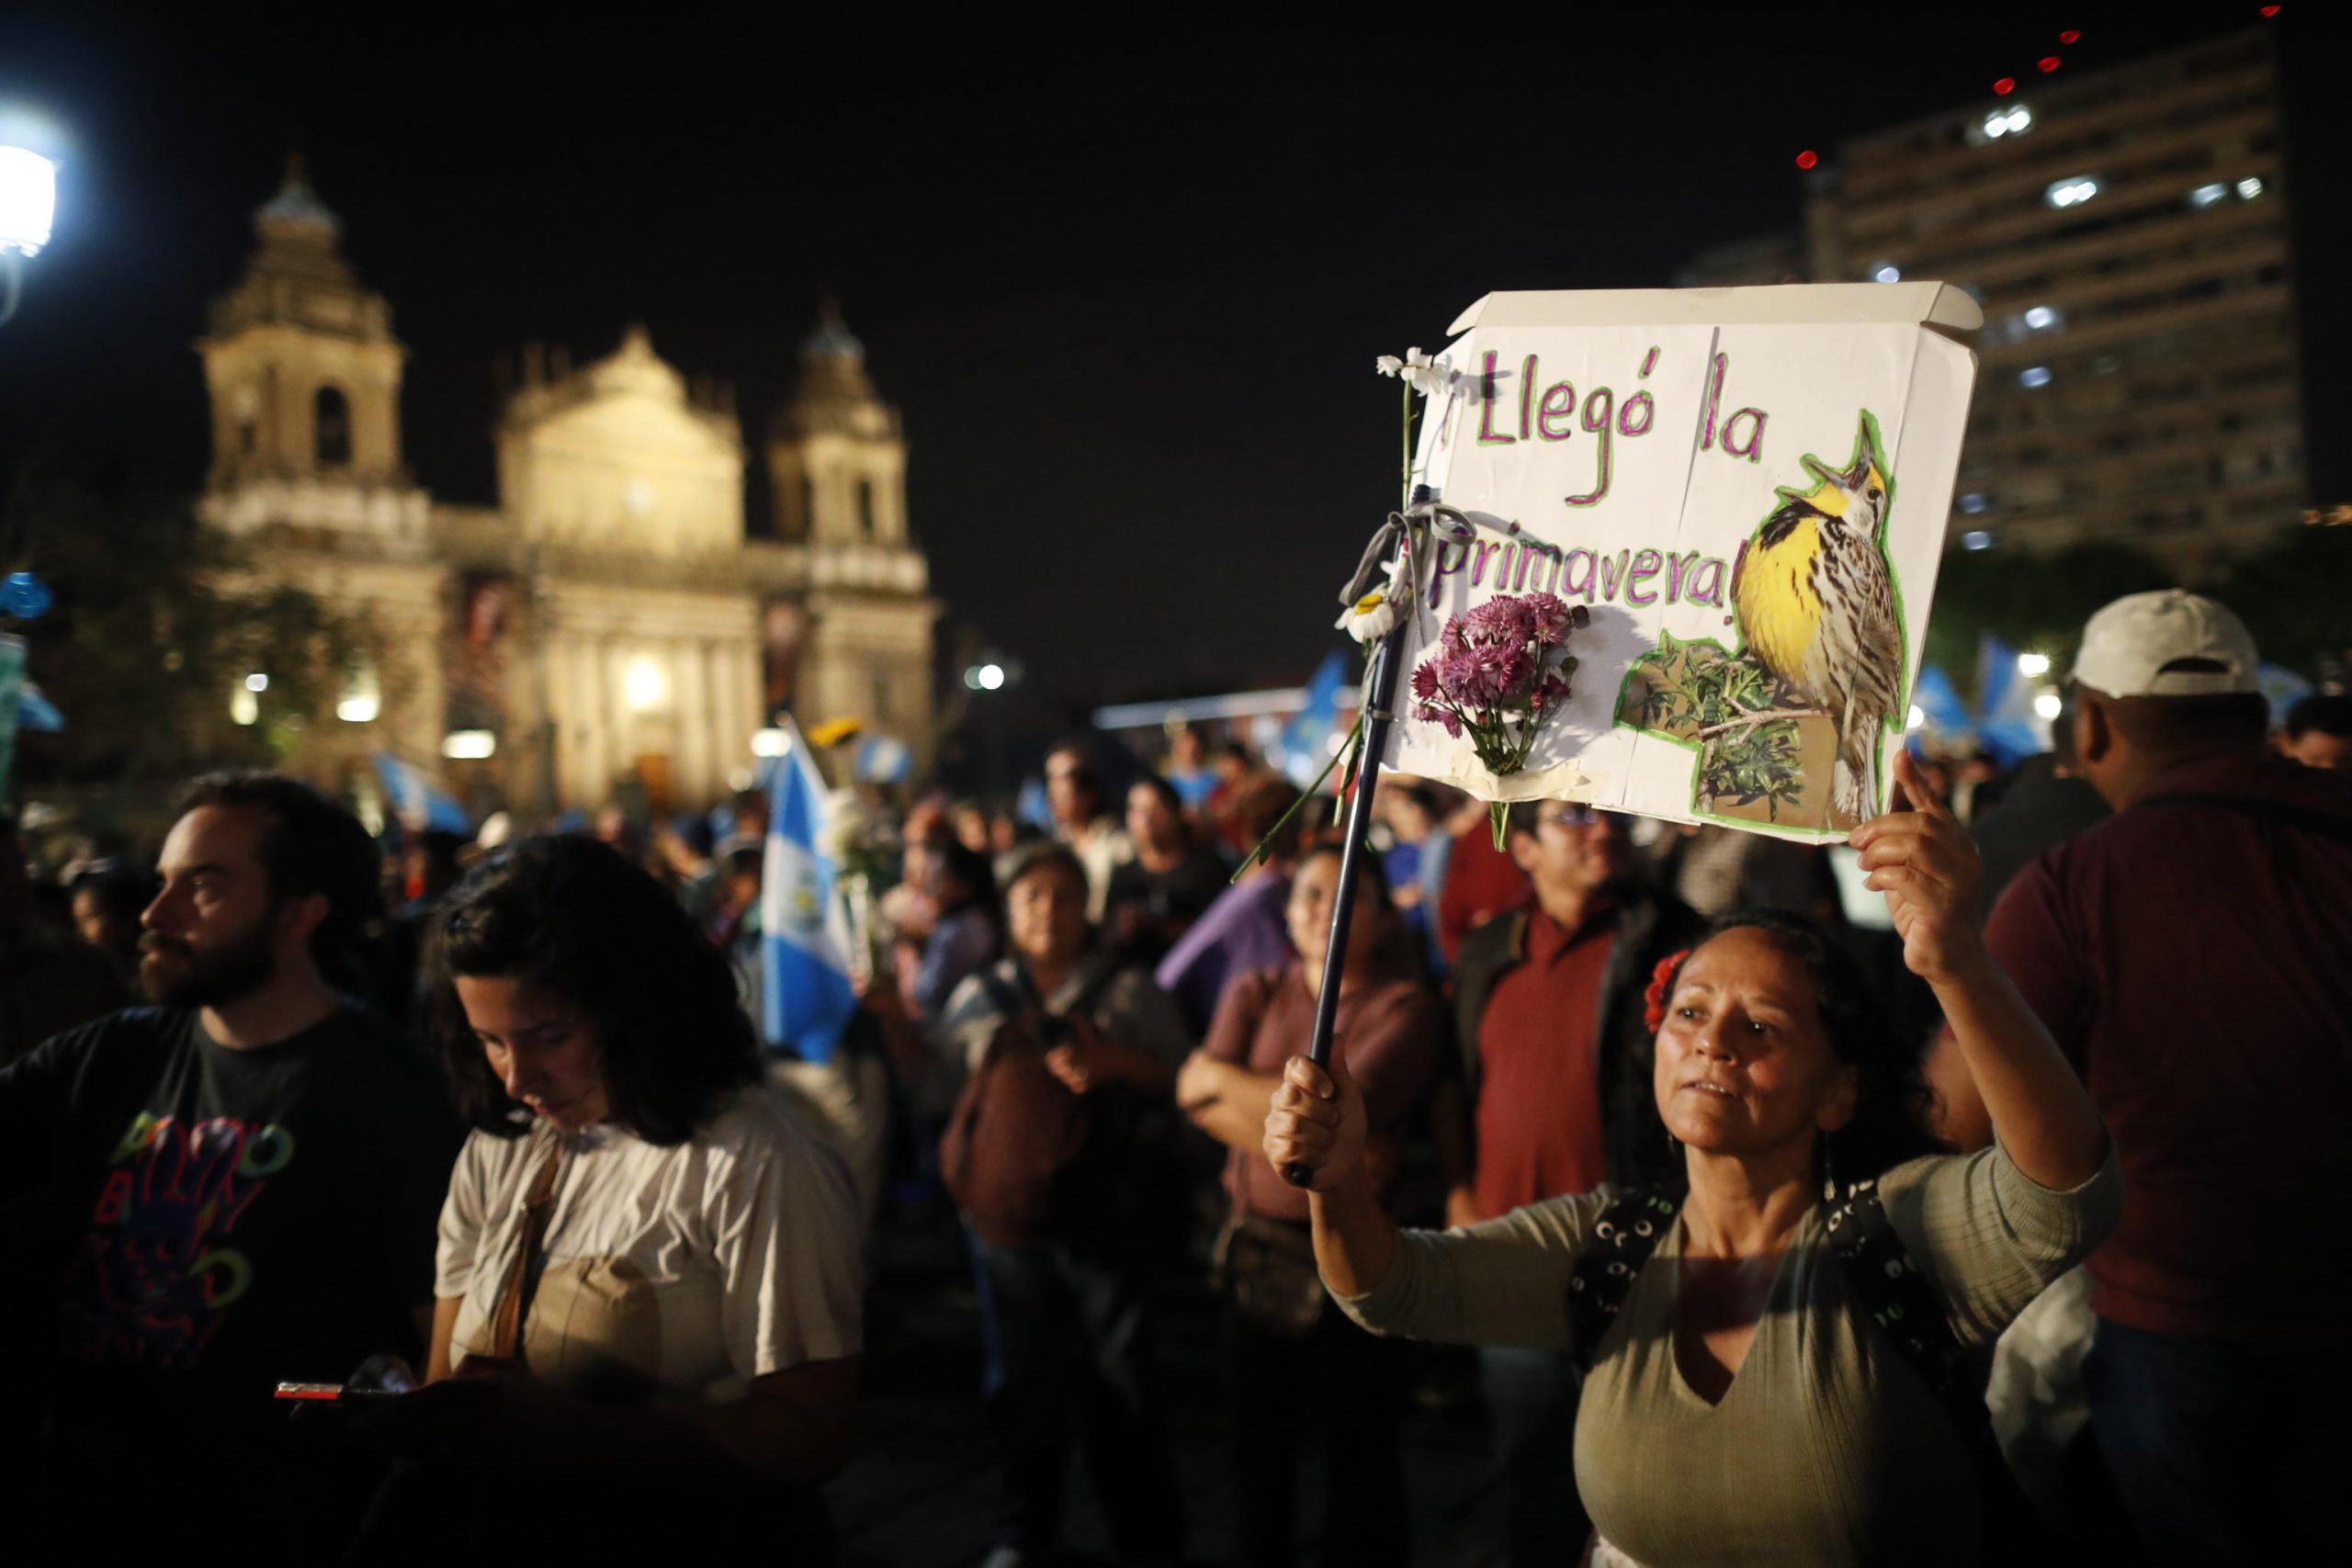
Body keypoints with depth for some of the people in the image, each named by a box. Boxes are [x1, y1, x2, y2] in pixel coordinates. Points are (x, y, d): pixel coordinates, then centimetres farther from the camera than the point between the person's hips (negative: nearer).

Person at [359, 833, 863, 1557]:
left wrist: (555, 1426, -22)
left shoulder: (752, 1165, -12)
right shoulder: (498, 1152, 10)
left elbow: (805, 1435, -14)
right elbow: (451, 1382, 11)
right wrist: (415, 1412, -13)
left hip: (681, 1535, -5)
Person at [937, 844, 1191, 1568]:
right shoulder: (979, 996, 10)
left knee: (1120, 1381, 3)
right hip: (1007, 1211, 3)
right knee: (1024, 1379, 13)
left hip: (1099, 1215, -2)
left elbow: (1183, 1076, 1)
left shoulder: (1126, 991, 2)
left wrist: (1115, 1062, -15)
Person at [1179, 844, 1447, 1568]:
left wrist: (1225, 1077, -11)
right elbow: (1196, 1096, -6)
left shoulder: (1406, 1008, -4)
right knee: (1256, 1440, 15)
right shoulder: (1255, 994, 8)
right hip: (1256, 1244, 4)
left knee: (1357, 1446, 7)